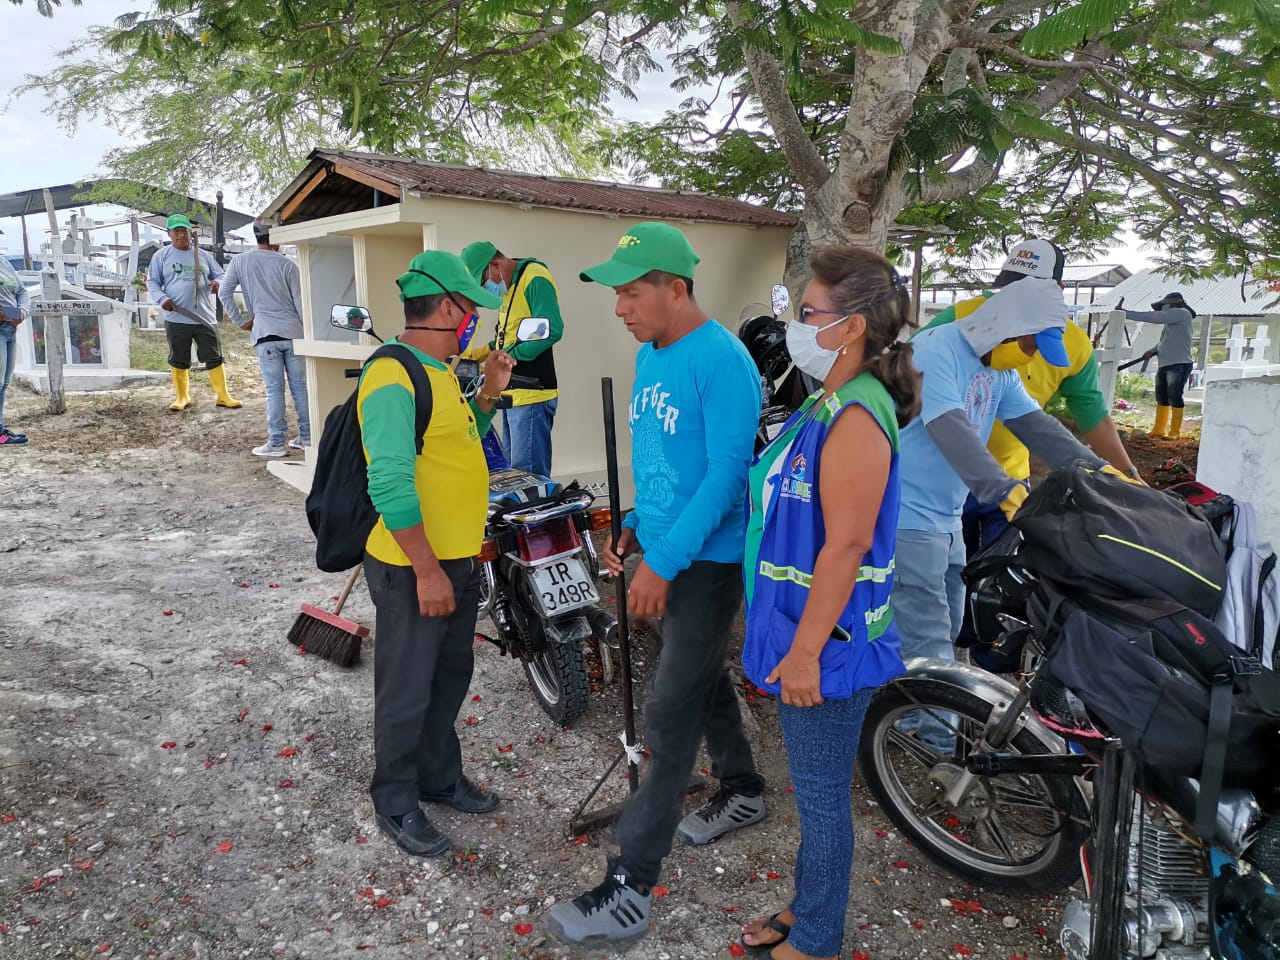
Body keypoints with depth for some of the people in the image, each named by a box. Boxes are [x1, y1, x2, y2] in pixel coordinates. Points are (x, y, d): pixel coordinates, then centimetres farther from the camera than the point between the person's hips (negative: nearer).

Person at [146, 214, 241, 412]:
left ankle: (223, 396, 8)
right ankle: (182, 397, 19)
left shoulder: (203, 256, 12)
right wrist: (162, 299, -13)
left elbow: (219, 275, 19)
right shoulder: (161, 256, 5)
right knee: (179, 360, 7)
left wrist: (217, 283, -6)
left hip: (204, 317, 2)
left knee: (214, 357, 1)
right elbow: (152, 282, 6)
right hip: (176, 319, -1)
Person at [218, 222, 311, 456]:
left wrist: (240, 321, 10)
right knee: (300, 386, 7)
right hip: (293, 332, 0)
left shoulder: (241, 261, 6)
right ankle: (306, 437, 12)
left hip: (266, 333, 0)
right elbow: (299, 301, 2)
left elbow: (224, 292, 3)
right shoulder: (287, 264, 3)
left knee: (274, 389, 0)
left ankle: (276, 442, 0)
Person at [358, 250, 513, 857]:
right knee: (407, 692, 8)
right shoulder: (393, 377, -21)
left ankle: (440, 778, 41)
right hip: (414, 568, -10)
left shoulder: (439, 371, 11)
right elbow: (390, 484, -27)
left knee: (450, 678, 22)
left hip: (459, 560, 10)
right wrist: (427, 570, -25)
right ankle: (395, 803, 28)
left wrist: (488, 394, 10)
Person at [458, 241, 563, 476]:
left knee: (529, 477, -9)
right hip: (513, 394, 10)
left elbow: (551, 330, -23)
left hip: (531, 395, -10)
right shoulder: (509, 287, 19)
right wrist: (482, 352, 12)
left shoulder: (535, 279, -12)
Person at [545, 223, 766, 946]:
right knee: (706, 678, 23)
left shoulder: (723, 361, -20)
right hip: (664, 554, 9)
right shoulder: (651, 356, 8)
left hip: (708, 562, -9)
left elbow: (726, 473, -23)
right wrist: (635, 527, 8)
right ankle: (743, 792, 46)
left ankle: (630, 893, 5)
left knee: (670, 718, -5)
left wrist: (664, 563, -24)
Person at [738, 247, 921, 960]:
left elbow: (847, 544, -25)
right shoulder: (830, 404, 9)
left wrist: (805, 651, -21)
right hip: (805, 632, 9)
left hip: (828, 642, -9)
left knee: (823, 795, 9)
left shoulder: (855, 416, -21)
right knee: (816, 788, 22)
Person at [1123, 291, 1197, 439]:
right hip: (1164, 365, 10)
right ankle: (1158, 430, 15)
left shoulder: (1182, 313, -6)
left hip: (1179, 365, -9)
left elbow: (1154, 317, -12)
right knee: (1161, 398, 10)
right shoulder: (1174, 320, 22)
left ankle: (1174, 432, -5)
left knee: (1174, 397, -9)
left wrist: (1127, 313, -10)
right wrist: (1152, 352, 6)